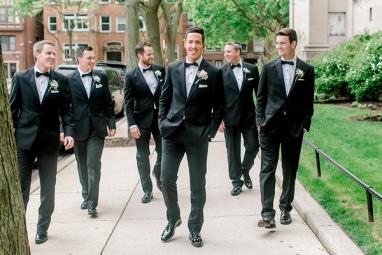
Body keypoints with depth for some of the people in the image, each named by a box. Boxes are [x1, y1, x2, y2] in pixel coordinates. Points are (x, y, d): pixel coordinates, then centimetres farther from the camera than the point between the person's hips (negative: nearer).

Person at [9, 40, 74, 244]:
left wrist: (69, 132, -12)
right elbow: (13, 110, 3)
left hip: (49, 141, 1)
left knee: (48, 187, 9)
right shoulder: (20, 78, 1)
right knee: (20, 187, 4)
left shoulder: (61, 80, 2)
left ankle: (42, 228, 23)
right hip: (24, 139, -1)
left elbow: (66, 110, 2)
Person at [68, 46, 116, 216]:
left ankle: (92, 203, -4)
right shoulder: (69, 80, -1)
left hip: (97, 129, 0)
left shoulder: (101, 77, 5)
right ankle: (86, 197, 30)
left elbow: (108, 102, 7)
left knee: (93, 165, -6)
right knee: (83, 166, 13)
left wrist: (111, 124, 2)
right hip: (78, 129, 1)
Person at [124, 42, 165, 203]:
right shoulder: (131, 76, -3)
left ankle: (158, 175, 34)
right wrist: (132, 124, -12)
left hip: (160, 117, 2)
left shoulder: (160, 70, 4)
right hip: (142, 120, -2)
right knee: (143, 157, 5)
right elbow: (128, 103, -5)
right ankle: (147, 190, 16)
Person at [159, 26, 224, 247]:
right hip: (172, 132, 2)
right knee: (167, 179, 5)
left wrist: (211, 131, -7)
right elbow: (165, 98, 12)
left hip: (198, 136, -2)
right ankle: (173, 219, 28)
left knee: (198, 184, 6)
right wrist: (162, 122, 2)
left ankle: (195, 229, 20)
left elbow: (219, 105, 0)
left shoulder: (213, 72, -2)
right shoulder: (173, 68, 6)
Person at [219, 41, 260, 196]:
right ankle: (236, 182, 17)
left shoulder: (252, 69, 1)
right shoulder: (221, 72, -2)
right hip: (230, 118, -1)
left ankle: (245, 170, 32)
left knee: (253, 146, 4)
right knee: (232, 151, 5)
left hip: (249, 116, 1)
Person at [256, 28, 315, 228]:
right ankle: (267, 213, -6)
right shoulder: (269, 68, 4)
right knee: (267, 169, -6)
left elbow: (308, 100, 5)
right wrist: (260, 120, -2)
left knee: (290, 170, 9)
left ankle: (285, 209, 22)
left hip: (294, 127, 1)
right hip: (271, 125, 0)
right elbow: (261, 97, 6)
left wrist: (305, 124, 0)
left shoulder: (307, 70, 4)